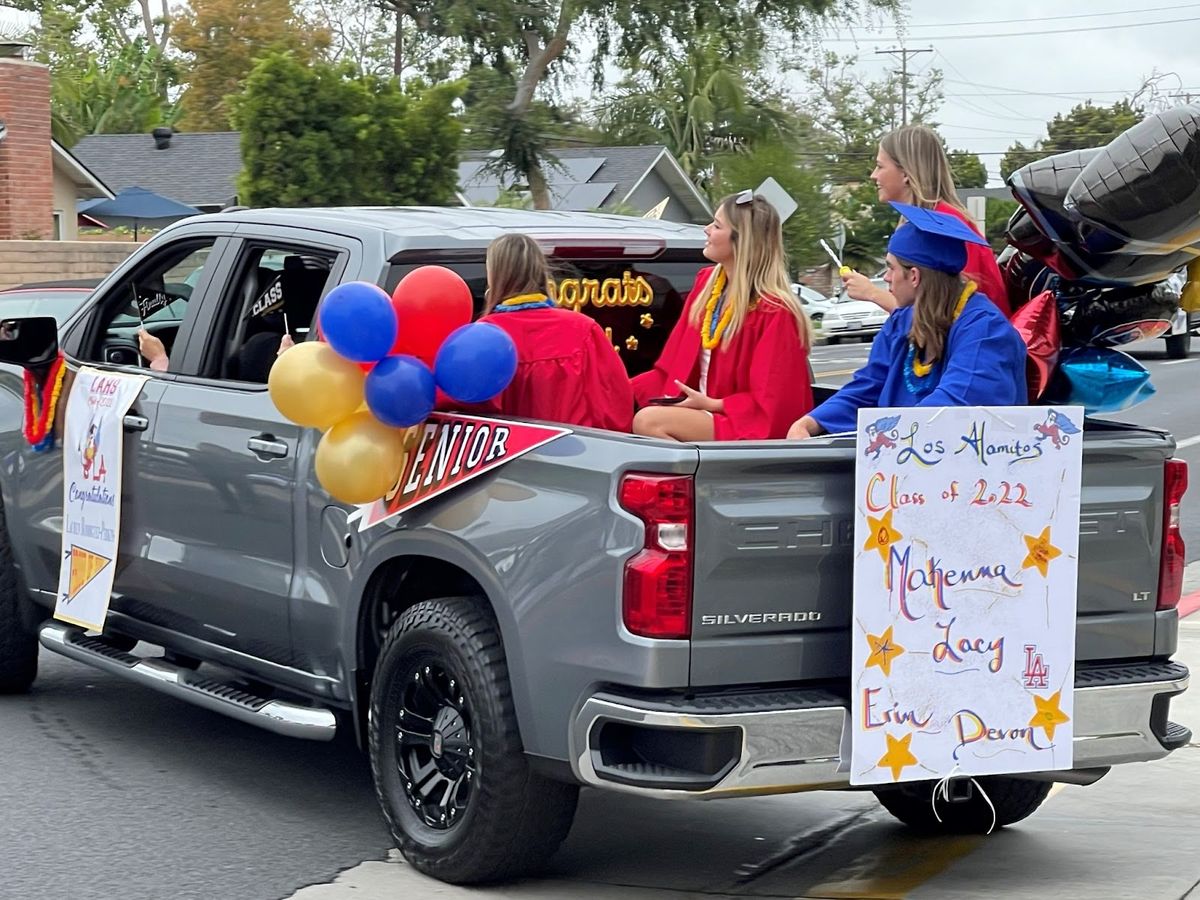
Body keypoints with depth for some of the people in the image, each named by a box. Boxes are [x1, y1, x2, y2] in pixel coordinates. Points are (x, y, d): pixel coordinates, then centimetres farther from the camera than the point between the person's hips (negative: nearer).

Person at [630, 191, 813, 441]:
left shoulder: (774, 310, -14)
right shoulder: (706, 282, 10)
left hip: (749, 428, -8)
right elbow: (672, 367, 13)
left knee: (647, 421, -28)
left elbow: (770, 403, -14)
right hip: (704, 410, 8)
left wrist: (709, 403, -17)